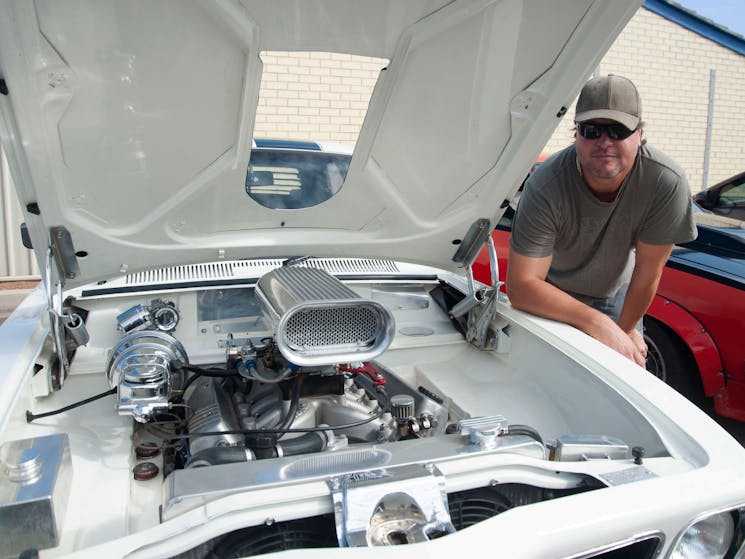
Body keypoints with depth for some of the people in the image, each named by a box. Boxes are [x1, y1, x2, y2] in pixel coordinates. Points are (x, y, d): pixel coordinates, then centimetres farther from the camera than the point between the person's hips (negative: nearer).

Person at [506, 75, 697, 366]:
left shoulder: (668, 183, -30)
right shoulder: (545, 188, -36)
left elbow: (648, 273, -18)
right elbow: (521, 286, -38)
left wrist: (626, 330, -8)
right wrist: (600, 325, -44)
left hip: (618, 294, 2)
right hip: (552, 296, -2)